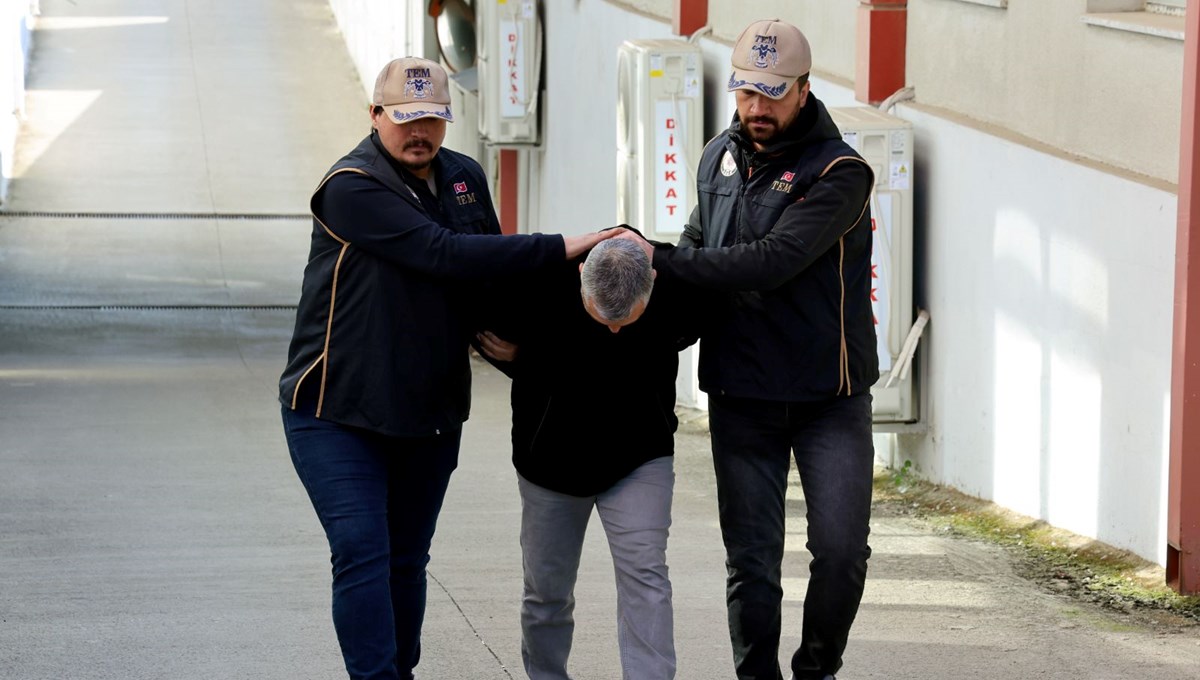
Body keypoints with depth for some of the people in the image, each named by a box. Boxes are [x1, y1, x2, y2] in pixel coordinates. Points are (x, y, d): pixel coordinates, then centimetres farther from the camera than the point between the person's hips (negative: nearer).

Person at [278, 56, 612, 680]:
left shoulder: (465, 178, 7)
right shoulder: (351, 188, -17)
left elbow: (488, 267, 19)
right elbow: (445, 255, -26)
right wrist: (564, 248, -26)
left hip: (428, 412, 6)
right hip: (337, 411, -6)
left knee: (406, 562, 12)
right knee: (362, 554, -14)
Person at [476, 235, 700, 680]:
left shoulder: (675, 290, -21)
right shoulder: (538, 281, -24)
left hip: (639, 459, 0)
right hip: (552, 458, 0)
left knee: (644, 574, -15)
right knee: (547, 588, 10)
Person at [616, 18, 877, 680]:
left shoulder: (838, 173, -14)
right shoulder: (720, 157, 6)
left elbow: (773, 260, -26)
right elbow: (699, 240, 24)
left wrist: (663, 262, -25)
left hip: (829, 397, -4)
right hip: (740, 395, 4)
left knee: (841, 548, -8)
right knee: (751, 559, 5)